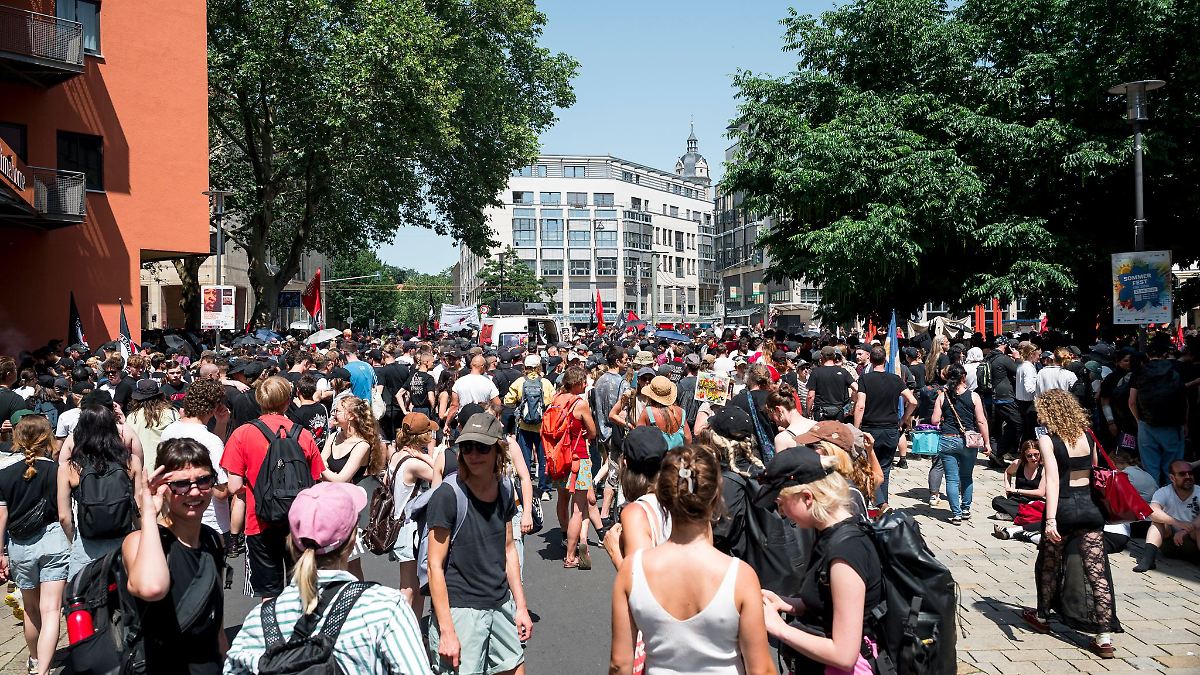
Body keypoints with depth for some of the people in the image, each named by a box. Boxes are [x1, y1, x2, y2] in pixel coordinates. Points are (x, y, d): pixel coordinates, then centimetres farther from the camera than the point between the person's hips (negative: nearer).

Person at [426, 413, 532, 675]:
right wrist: (446, 631, -15)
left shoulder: (504, 491, 2)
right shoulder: (448, 496, -16)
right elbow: (436, 566, -14)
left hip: (501, 605, 6)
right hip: (460, 610, -6)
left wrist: (521, 606, 12)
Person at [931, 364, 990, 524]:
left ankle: (956, 514, 2)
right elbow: (981, 421, -4)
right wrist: (986, 442, 4)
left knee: (952, 479, 3)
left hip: (947, 440, 0)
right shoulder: (973, 396, -4)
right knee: (967, 477, 18)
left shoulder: (942, 396, -2)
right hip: (968, 441, 1)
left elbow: (935, 421, -3)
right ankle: (966, 510, 26)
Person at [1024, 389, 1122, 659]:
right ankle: (1104, 638, 1)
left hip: (1063, 507, -4)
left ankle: (1042, 616, 35)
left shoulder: (1048, 440, -11)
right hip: (1089, 506, 4)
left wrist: (1050, 519, -25)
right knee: (1097, 571, 2)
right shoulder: (1087, 437, 5)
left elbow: (1053, 480, -21)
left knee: (1049, 564, 17)